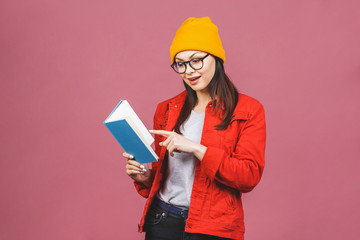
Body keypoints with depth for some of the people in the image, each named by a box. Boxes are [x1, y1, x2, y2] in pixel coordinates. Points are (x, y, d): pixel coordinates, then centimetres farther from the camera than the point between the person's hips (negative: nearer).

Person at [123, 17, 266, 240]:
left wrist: (196, 149, -19)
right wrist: (145, 176, -5)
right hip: (162, 221, 4)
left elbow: (250, 176, -13)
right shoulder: (166, 110, 10)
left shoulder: (248, 110, -3)